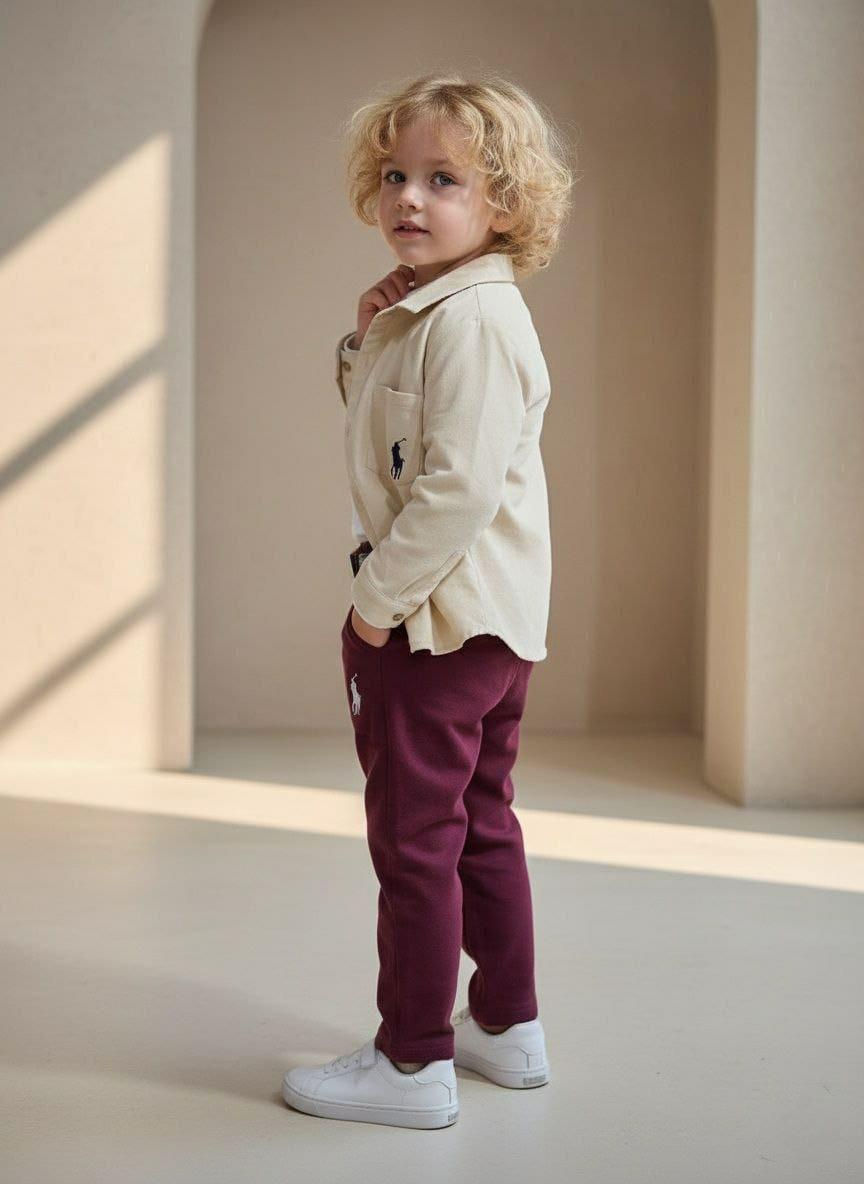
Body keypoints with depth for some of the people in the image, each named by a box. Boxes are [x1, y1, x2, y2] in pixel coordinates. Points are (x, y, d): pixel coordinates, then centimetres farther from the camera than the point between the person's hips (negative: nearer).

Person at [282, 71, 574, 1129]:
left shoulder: (471, 319, -19)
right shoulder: (421, 310, 14)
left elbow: (463, 483, -27)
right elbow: (407, 453, 20)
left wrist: (381, 596, -18)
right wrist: (371, 334, 5)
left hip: (436, 621, -11)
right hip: (493, 623, 11)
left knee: (415, 837, -1)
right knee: (479, 825, 19)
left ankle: (414, 1062, 9)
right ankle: (506, 1025, 32)